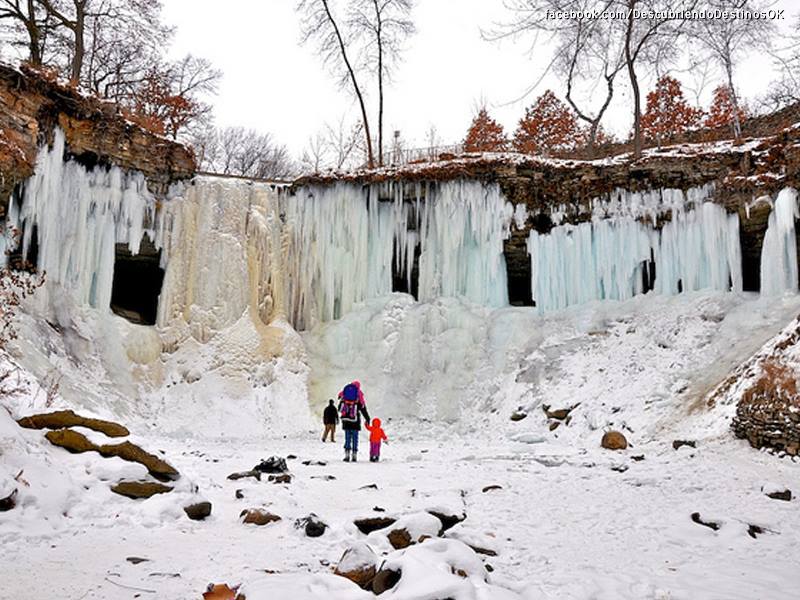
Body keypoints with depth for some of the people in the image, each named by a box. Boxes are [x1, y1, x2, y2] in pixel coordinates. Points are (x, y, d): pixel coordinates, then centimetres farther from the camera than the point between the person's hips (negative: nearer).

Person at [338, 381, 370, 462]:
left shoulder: (343, 394, 8)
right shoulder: (359, 396, -2)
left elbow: (340, 408, 16)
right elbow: (363, 408, 0)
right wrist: (367, 418, 9)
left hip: (345, 419, 2)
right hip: (355, 421, -2)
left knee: (347, 437, 6)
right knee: (355, 438, 4)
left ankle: (347, 455, -3)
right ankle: (354, 456, 2)